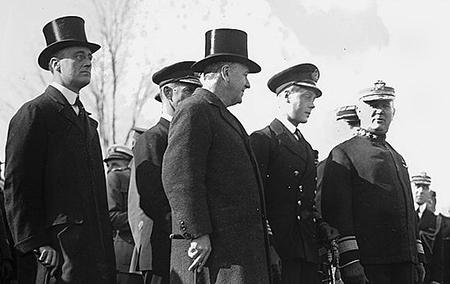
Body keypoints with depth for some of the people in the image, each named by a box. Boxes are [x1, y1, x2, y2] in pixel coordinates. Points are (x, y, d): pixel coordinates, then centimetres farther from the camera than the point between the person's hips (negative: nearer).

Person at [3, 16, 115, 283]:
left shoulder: (87, 120, 22)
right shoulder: (33, 114, -4)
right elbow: (17, 187, -10)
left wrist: (105, 244, 15)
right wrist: (36, 244, -16)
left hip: (95, 251, 8)